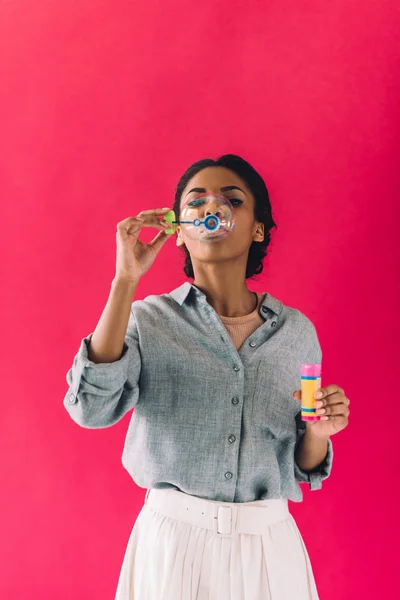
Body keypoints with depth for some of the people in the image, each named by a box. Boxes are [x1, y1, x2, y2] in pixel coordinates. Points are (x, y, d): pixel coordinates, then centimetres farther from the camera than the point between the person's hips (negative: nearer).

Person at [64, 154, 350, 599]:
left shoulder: (297, 331, 0)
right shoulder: (149, 319, -6)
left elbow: (304, 467, 6)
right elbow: (92, 407, -23)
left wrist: (318, 431, -17)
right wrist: (125, 280, -24)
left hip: (268, 546, 2)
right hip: (172, 541, -2)